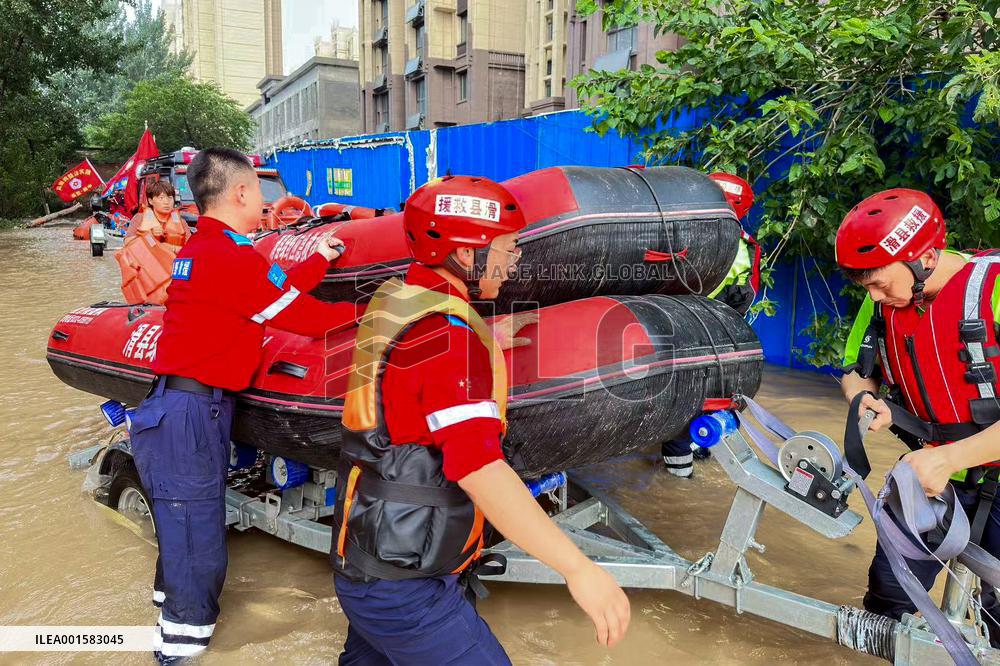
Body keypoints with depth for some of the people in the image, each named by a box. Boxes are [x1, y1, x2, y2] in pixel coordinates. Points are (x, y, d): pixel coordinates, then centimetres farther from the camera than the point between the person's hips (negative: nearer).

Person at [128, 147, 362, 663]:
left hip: (172, 405, 10)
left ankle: (171, 608, 39)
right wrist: (360, 310, 4)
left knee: (183, 535, 24)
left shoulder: (197, 248, 13)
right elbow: (304, 316, -12)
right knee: (200, 556, 1)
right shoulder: (232, 256, -17)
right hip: (193, 414, -10)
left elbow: (276, 293, 16)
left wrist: (320, 259, 25)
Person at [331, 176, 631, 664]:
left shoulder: (394, 298, 5)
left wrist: (484, 341, 19)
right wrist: (578, 568, -33)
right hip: (405, 592, -10)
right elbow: (477, 465, -32)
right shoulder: (446, 331, -23)